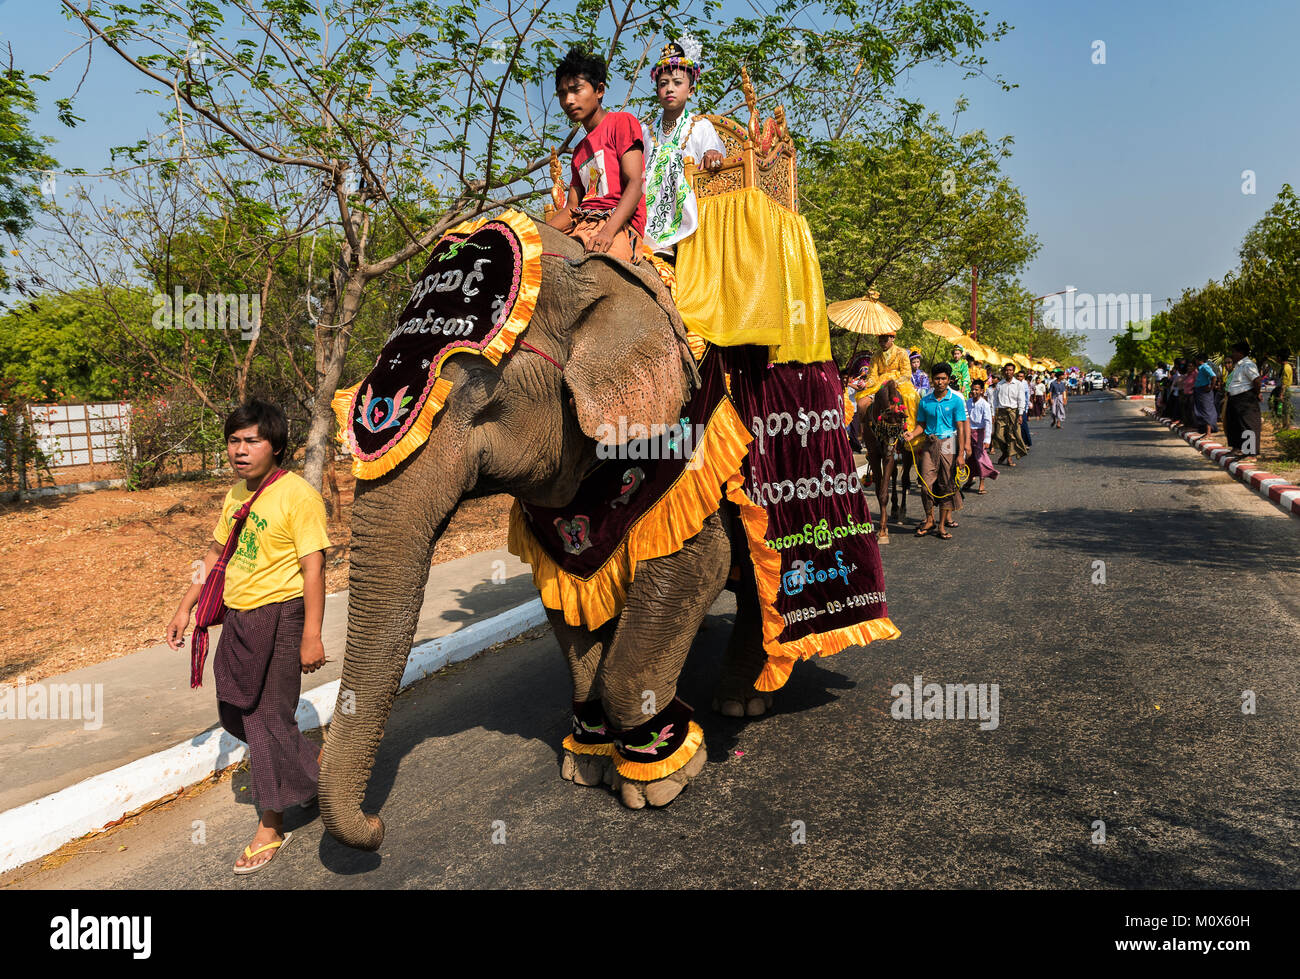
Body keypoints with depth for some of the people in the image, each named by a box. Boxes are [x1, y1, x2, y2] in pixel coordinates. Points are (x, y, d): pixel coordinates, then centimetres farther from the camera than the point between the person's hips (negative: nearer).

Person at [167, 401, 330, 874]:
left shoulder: (298, 495, -16)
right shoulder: (236, 494, 9)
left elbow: (313, 568, -19)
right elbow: (216, 552, 20)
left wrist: (311, 636, -21)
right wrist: (185, 607, 18)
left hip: (278, 617, -8)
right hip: (237, 618, 8)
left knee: (266, 716, 1)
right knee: (236, 712, 16)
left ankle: (271, 828, 19)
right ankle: (312, 765, 37)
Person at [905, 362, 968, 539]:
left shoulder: (956, 400, -1)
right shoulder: (925, 401, 7)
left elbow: (960, 428, -3)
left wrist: (961, 454, -8)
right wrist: (912, 434, -8)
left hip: (949, 444, -2)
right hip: (929, 444, 2)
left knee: (947, 485, 1)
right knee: (927, 483, -6)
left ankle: (942, 526, 9)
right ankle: (929, 519, 14)